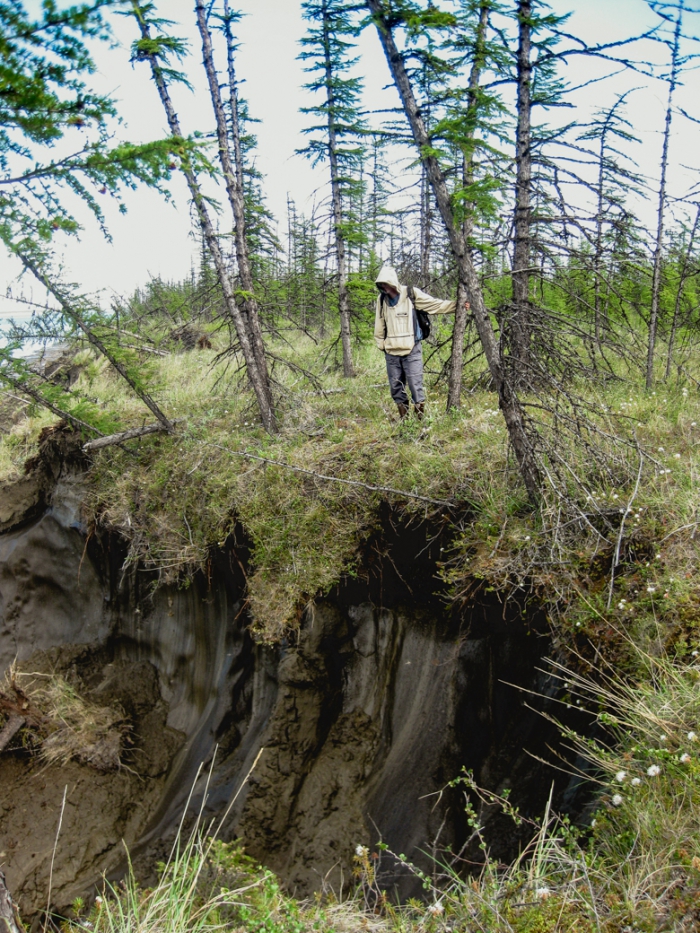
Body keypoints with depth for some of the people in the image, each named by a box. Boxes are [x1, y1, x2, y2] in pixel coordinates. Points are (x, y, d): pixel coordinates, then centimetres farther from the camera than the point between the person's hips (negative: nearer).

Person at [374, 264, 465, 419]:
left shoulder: (411, 294, -5)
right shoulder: (381, 299, 5)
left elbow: (436, 304, -2)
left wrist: (456, 305, -10)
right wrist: (380, 343, 15)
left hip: (412, 350, -4)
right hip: (391, 352, 4)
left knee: (416, 385, -8)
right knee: (396, 387, 9)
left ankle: (421, 416, 0)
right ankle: (403, 416, 20)